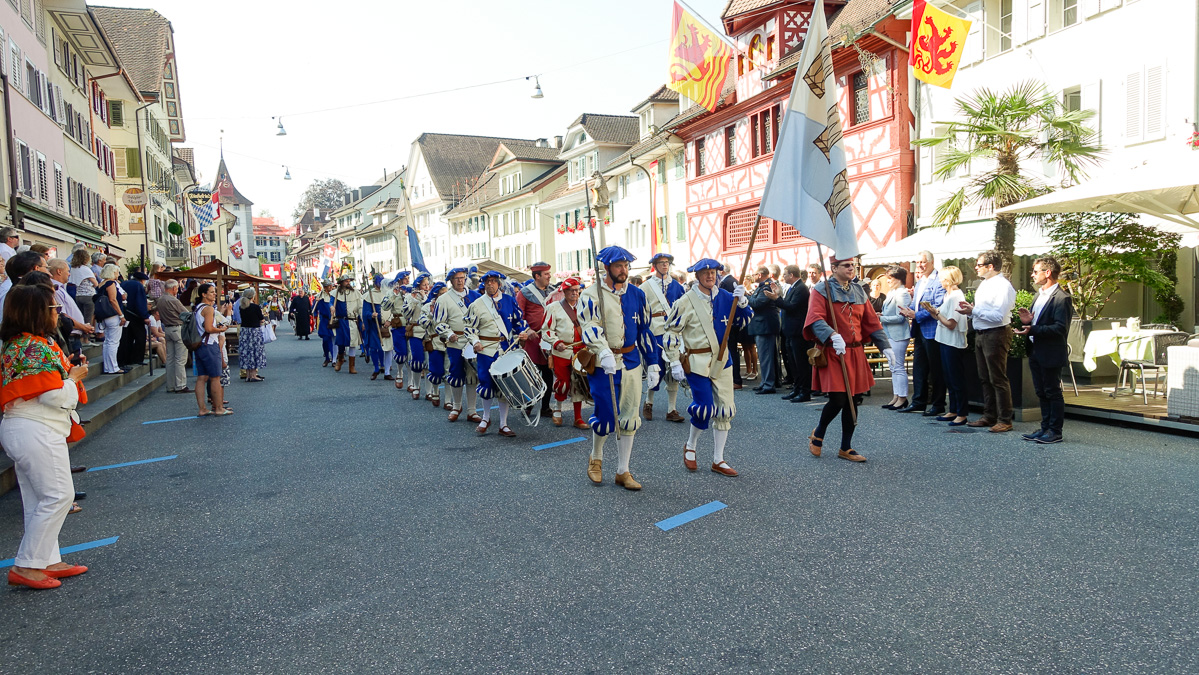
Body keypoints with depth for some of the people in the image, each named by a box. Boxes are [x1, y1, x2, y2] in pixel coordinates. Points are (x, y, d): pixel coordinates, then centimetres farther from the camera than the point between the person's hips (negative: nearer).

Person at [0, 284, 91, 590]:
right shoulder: (41, 346, -18)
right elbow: (57, 397, -19)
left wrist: (67, 369, 11)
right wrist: (74, 377, -2)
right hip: (38, 430, -10)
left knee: (38, 500, 14)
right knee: (58, 496, -4)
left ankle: (48, 561, 21)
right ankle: (26, 566, 0)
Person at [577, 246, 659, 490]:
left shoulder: (637, 294, 9)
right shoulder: (591, 295, -6)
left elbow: (645, 330, 13)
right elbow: (590, 328, -19)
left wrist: (653, 364, 10)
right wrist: (604, 352, -36)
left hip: (631, 362, 5)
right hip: (603, 365, -4)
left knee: (629, 418, 7)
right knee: (606, 418, -3)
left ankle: (623, 471, 21)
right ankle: (595, 458, 28)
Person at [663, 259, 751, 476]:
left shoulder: (724, 297, 4)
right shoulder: (686, 302, -8)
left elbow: (745, 319, 7)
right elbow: (672, 332, -5)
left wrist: (742, 301, -13)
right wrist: (675, 362, -9)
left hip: (722, 359, 5)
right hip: (696, 361, -5)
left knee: (725, 409, 6)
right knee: (705, 408, -9)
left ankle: (718, 460, 18)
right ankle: (690, 446, 21)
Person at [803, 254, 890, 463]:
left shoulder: (858, 291, 13)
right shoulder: (821, 289, -6)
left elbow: (871, 321, 14)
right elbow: (816, 319, -20)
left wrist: (885, 346, 6)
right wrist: (833, 336, -37)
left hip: (855, 353, 6)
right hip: (832, 353, -6)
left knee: (853, 400, 7)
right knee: (838, 399, -11)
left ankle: (846, 448, 21)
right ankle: (818, 433, 18)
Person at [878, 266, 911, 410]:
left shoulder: (902, 294, -14)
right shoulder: (891, 293, 14)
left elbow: (900, 317, -19)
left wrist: (881, 318, -16)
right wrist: (881, 316, 5)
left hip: (898, 335, -10)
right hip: (889, 335, 10)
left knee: (898, 367, -5)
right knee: (893, 367, 13)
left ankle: (902, 398, 3)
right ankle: (896, 397, 20)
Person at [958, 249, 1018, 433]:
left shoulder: (1002, 286, -15)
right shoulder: (984, 284, 14)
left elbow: (998, 316, -23)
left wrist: (974, 311, -20)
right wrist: (970, 310, 3)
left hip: (996, 335, -10)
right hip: (980, 335, 10)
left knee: (998, 380, -3)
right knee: (985, 379, 15)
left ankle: (1004, 420, 5)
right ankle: (989, 416, 25)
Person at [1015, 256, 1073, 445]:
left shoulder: (1062, 298, -15)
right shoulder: (1040, 295, 14)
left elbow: (1061, 328, -22)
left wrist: (1033, 330, -27)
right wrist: (1027, 321, 0)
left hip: (1051, 354, -9)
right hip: (1036, 352, 9)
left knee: (1053, 392, 1)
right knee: (1041, 392, 15)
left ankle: (1055, 431, 11)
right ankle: (1045, 428, 24)